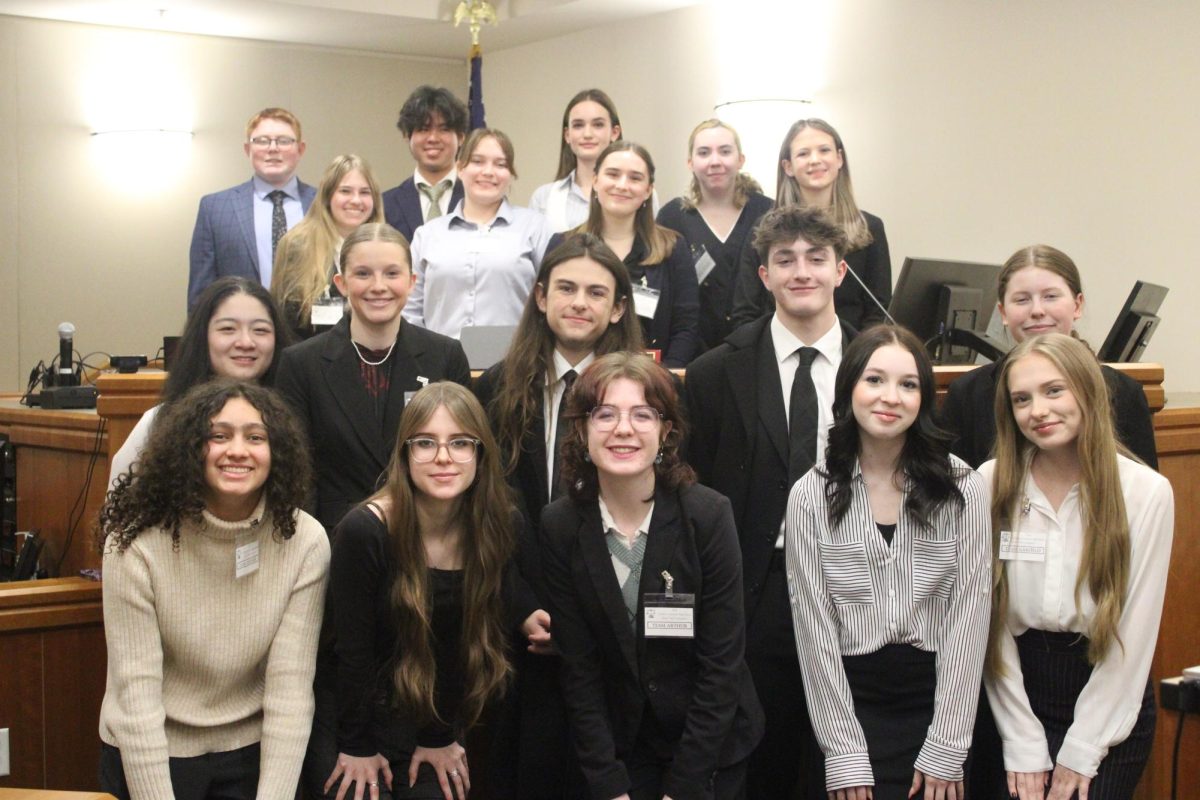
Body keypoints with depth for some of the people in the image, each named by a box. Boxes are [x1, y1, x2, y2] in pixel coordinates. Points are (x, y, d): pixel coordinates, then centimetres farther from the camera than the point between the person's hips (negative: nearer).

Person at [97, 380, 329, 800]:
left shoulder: (305, 543, -16)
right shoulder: (135, 544, -20)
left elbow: (290, 690, -15)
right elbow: (136, 693, -20)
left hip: (252, 750, 1)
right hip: (148, 755, -1)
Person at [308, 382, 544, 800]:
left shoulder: (500, 526, -11)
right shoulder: (364, 531, -24)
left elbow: (476, 635, -3)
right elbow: (352, 648, -15)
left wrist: (442, 737, -1)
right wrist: (357, 748, -8)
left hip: (438, 717, 3)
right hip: (354, 715, -3)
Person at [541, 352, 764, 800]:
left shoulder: (708, 515, -16)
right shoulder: (560, 527, -10)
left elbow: (722, 662, -14)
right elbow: (578, 667, -7)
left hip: (711, 746, -1)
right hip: (618, 743, 1)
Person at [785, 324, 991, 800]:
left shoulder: (962, 488, -3)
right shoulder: (812, 495, -2)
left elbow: (968, 616, -5)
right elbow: (814, 624, -4)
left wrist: (945, 751, -8)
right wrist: (845, 754, -8)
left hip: (938, 698, 0)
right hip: (849, 698, 0)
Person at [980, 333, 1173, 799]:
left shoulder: (1147, 493, -9)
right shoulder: (990, 484, -6)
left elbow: (1135, 634, -7)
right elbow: (990, 619, -5)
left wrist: (1081, 752, -7)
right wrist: (1023, 745, -8)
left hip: (1110, 705, -1)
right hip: (1015, 695, 1)